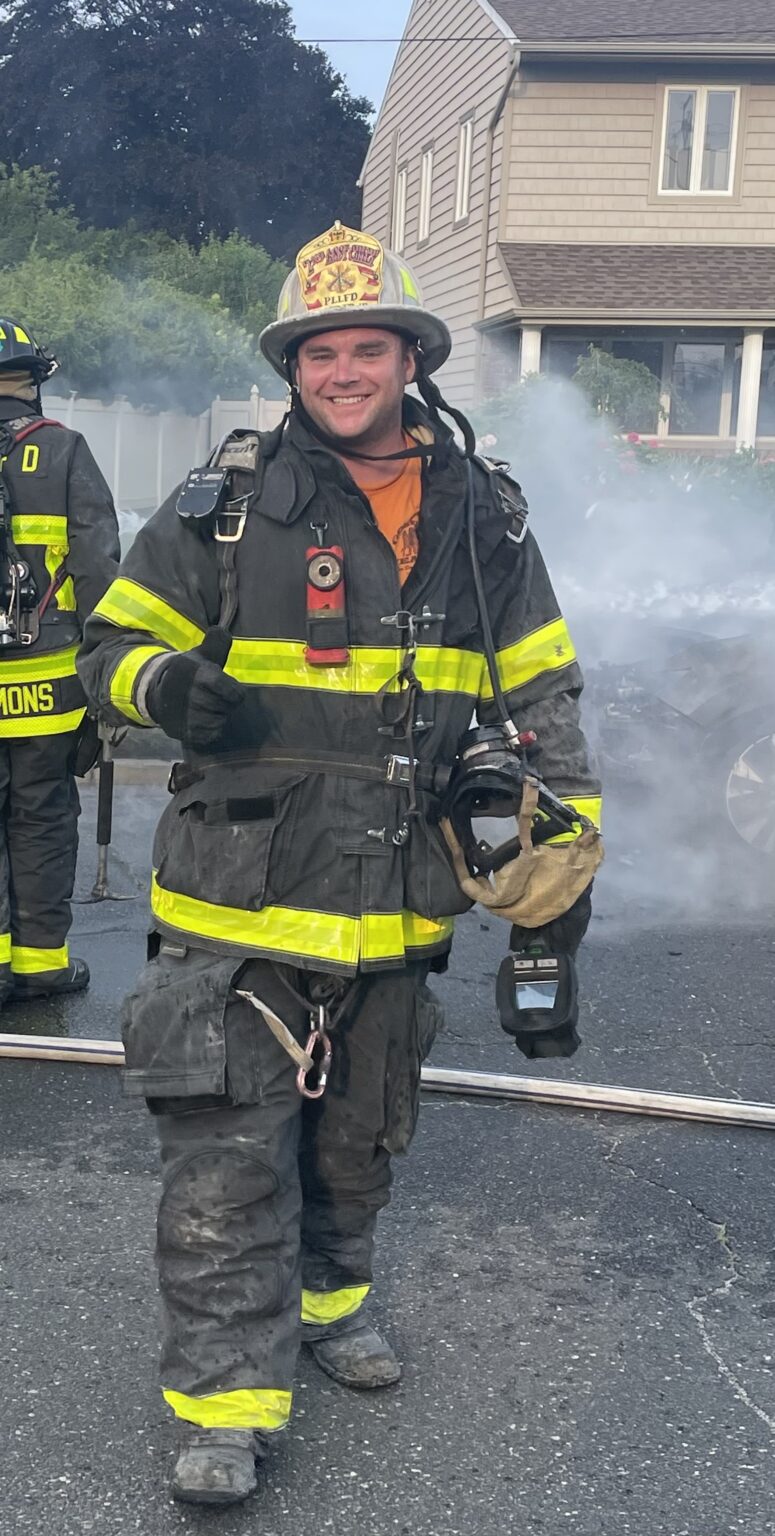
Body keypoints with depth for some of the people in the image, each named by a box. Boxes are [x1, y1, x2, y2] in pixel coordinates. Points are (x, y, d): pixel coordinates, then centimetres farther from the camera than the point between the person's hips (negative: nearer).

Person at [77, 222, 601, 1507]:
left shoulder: (482, 516, 5)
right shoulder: (225, 501, -5)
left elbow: (541, 689, 13)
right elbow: (111, 647, 0)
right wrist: (166, 688, -23)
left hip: (395, 910, 4)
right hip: (239, 898, -3)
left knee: (358, 1138, 20)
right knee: (228, 1155, -2)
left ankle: (327, 1293, 44)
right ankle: (229, 1394, 11)